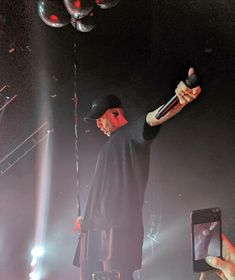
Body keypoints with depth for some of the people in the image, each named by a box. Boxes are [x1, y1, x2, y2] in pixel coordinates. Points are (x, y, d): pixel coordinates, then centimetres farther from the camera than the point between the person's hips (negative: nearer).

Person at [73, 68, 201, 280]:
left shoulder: (132, 133, 2)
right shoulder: (111, 144, 29)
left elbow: (154, 118, -21)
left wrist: (181, 101, -41)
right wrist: (87, 218, 27)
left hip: (119, 228, -9)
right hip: (94, 229, 9)